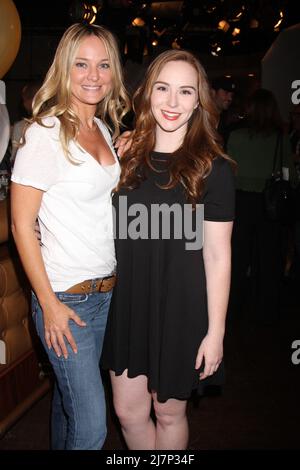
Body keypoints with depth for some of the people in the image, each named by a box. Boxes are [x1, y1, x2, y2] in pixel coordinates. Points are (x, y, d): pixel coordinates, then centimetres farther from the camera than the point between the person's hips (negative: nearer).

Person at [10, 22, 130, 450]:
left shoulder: (104, 128, 8)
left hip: (106, 289, 7)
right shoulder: (45, 133, -14)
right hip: (65, 296, -6)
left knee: (71, 395, 22)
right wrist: (49, 303, -14)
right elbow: (21, 224, -13)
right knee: (91, 426, 1)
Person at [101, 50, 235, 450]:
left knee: (168, 413, 16)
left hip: (181, 310, -4)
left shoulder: (212, 169, -11)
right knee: (129, 411, 16)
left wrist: (215, 331, -10)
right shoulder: (129, 156, 1)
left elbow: (217, 256, -11)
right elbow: (118, 234, 10)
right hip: (129, 304, 4)